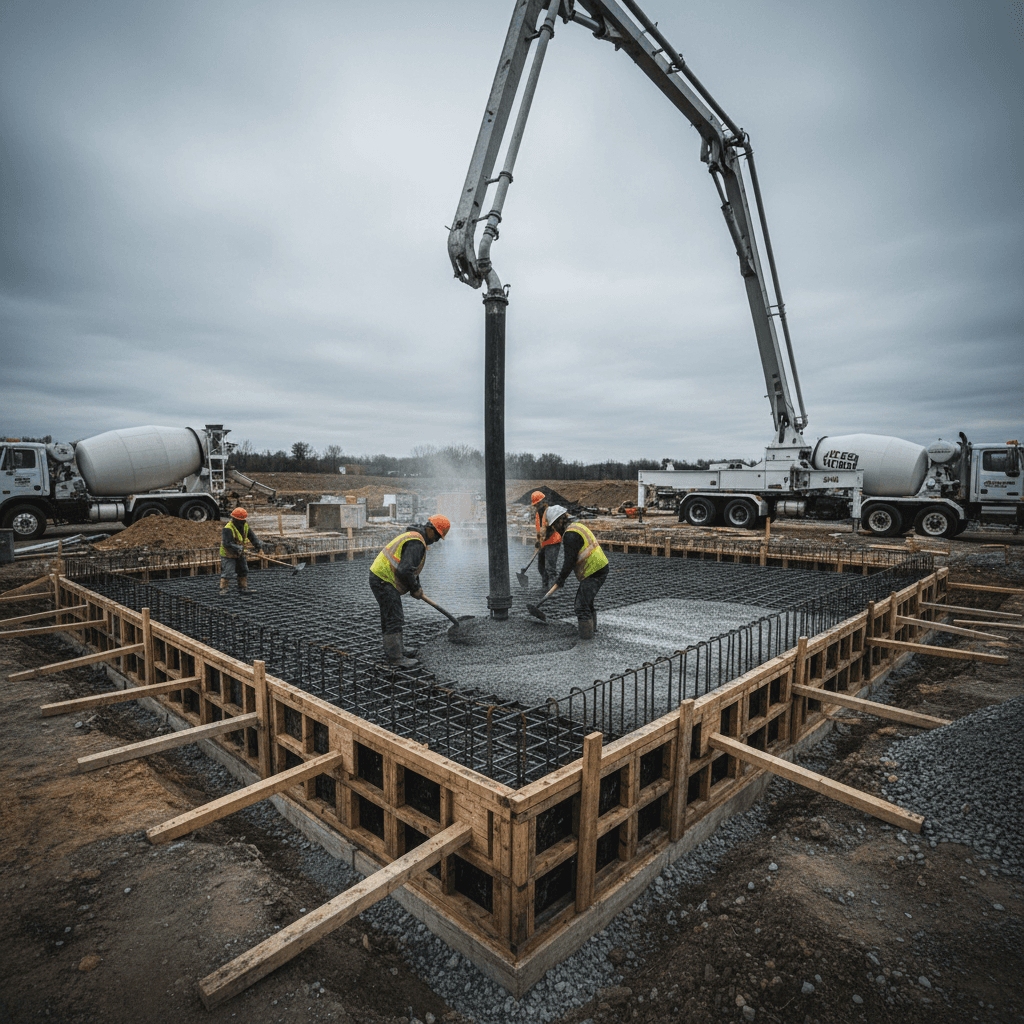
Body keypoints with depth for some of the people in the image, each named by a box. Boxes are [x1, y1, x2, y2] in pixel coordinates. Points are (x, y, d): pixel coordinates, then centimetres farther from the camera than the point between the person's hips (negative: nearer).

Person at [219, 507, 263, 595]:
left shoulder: (245, 526, -4)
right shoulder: (228, 529, -26)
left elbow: (253, 537, 0)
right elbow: (227, 544, -31)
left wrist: (259, 547, -10)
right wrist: (238, 548, -37)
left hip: (240, 554, 7)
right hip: (228, 555, -7)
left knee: (243, 571, 12)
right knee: (227, 572, -11)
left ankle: (243, 589, 24)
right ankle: (223, 590, 0)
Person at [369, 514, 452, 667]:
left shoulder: (411, 535, 16)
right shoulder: (417, 543, -19)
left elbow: (411, 566, 25)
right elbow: (405, 570, -28)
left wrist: (417, 587, 20)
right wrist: (415, 589, -13)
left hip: (379, 577, 11)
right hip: (384, 581, -11)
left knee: (390, 616, 20)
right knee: (394, 619, -6)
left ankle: (396, 649, 33)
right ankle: (395, 657, -1)